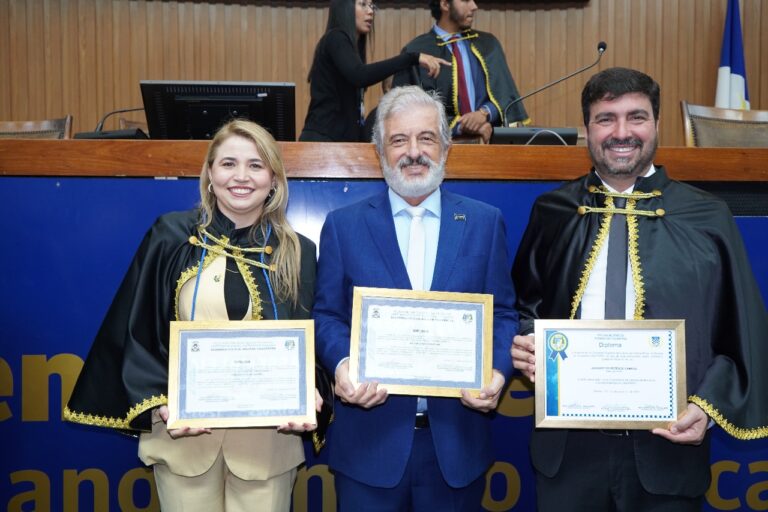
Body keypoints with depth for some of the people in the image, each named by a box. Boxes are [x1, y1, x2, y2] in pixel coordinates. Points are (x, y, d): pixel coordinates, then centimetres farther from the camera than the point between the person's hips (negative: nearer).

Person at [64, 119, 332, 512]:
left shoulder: (297, 253, 2)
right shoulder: (171, 237, -1)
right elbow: (136, 333, 2)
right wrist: (161, 403, -11)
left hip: (268, 438, 1)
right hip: (182, 433, 0)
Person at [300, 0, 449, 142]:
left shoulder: (343, 42, 19)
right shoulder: (335, 39, -9)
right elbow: (359, 76, -29)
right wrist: (413, 58, -31)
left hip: (342, 138, 9)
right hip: (323, 138, -9)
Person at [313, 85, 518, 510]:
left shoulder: (484, 222, 4)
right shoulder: (343, 225, 3)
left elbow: (502, 313, 4)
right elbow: (326, 315, 2)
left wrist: (497, 371, -14)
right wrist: (341, 365, -17)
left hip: (457, 439, 1)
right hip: (369, 439, -1)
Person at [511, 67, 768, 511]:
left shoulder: (708, 218, -2)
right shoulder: (554, 212, 2)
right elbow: (527, 303, 13)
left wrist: (709, 406, -11)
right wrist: (525, 347, -6)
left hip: (668, 445, -1)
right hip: (567, 442, 1)